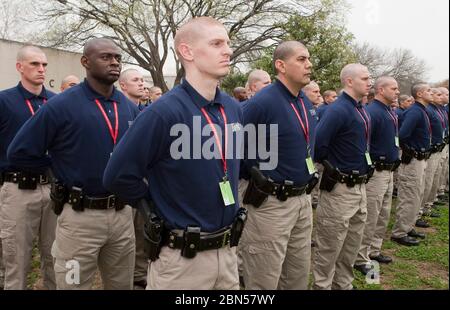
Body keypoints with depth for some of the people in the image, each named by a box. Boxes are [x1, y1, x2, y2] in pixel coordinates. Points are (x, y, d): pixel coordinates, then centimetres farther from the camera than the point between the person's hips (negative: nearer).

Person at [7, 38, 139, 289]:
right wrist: (62, 170, -3)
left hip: (122, 213, 5)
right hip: (81, 216, -5)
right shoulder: (61, 106, -11)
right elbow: (20, 153, -8)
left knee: (122, 285, 20)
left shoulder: (130, 108, 5)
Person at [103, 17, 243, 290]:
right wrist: (162, 207, -6)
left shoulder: (234, 109, 2)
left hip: (227, 251, 6)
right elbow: (119, 176, -17)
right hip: (182, 257, -6)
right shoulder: (165, 112, -20)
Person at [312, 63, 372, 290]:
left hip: (360, 186, 9)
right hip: (340, 189, -9)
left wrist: (362, 177, 16)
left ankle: (343, 284, 36)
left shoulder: (362, 110, 11)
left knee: (352, 245, 20)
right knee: (330, 248, 4)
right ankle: (322, 286, 19)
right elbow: (317, 144, -25)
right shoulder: (338, 110, -18)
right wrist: (331, 169, -12)